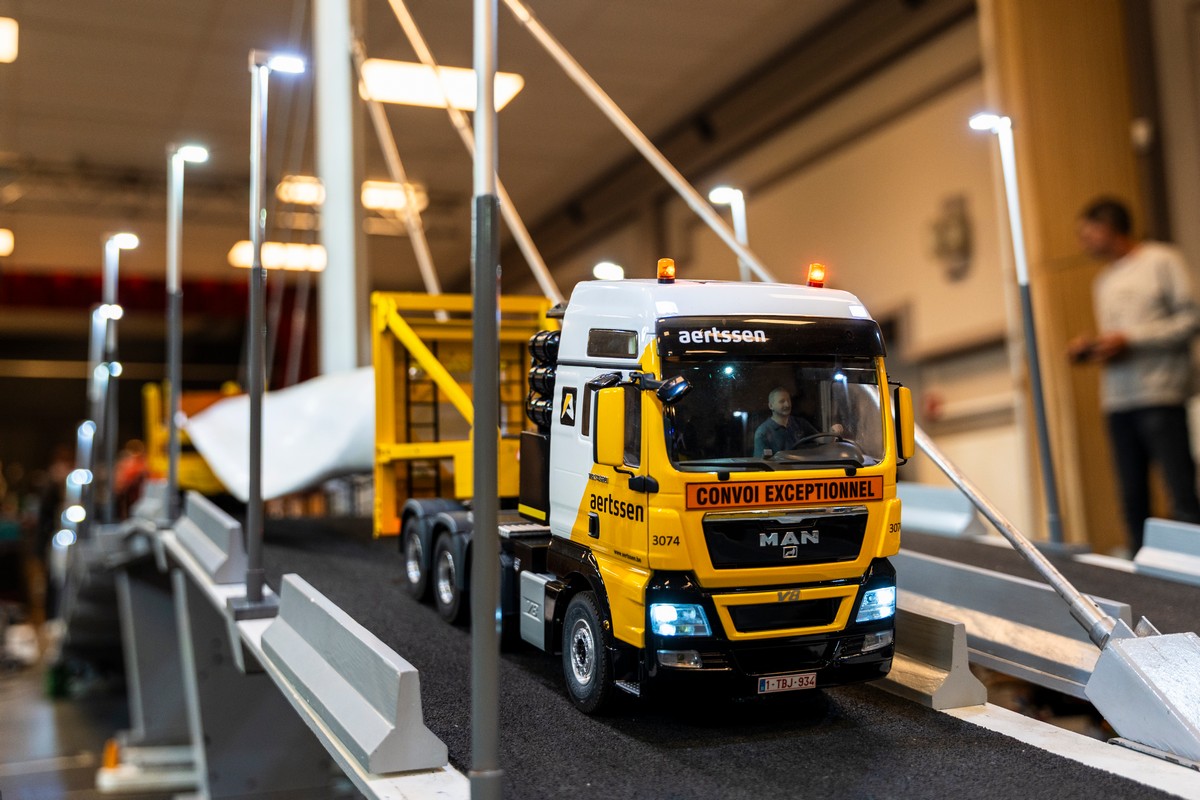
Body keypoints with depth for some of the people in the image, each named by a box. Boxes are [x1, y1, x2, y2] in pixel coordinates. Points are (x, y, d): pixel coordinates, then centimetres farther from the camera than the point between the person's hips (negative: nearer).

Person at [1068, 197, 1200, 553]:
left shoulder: (1162, 260, 0)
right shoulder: (1103, 281, 22)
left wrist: (1130, 340, -13)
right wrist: (1090, 348, 4)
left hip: (1160, 397, -7)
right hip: (1117, 403, 7)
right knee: (1133, 502, 6)